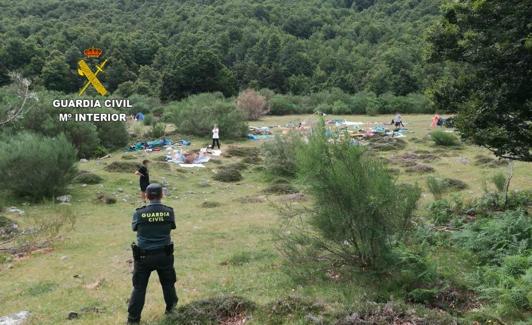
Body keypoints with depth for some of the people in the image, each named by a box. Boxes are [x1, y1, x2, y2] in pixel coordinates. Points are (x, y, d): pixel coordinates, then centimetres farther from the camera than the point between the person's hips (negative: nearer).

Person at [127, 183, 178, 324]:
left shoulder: (139, 213, -12)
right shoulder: (169, 211, -9)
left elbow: (134, 227, 6)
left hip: (143, 256, -1)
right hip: (164, 255, 1)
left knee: (139, 287, 10)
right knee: (168, 283, 22)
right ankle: (171, 308, 37)